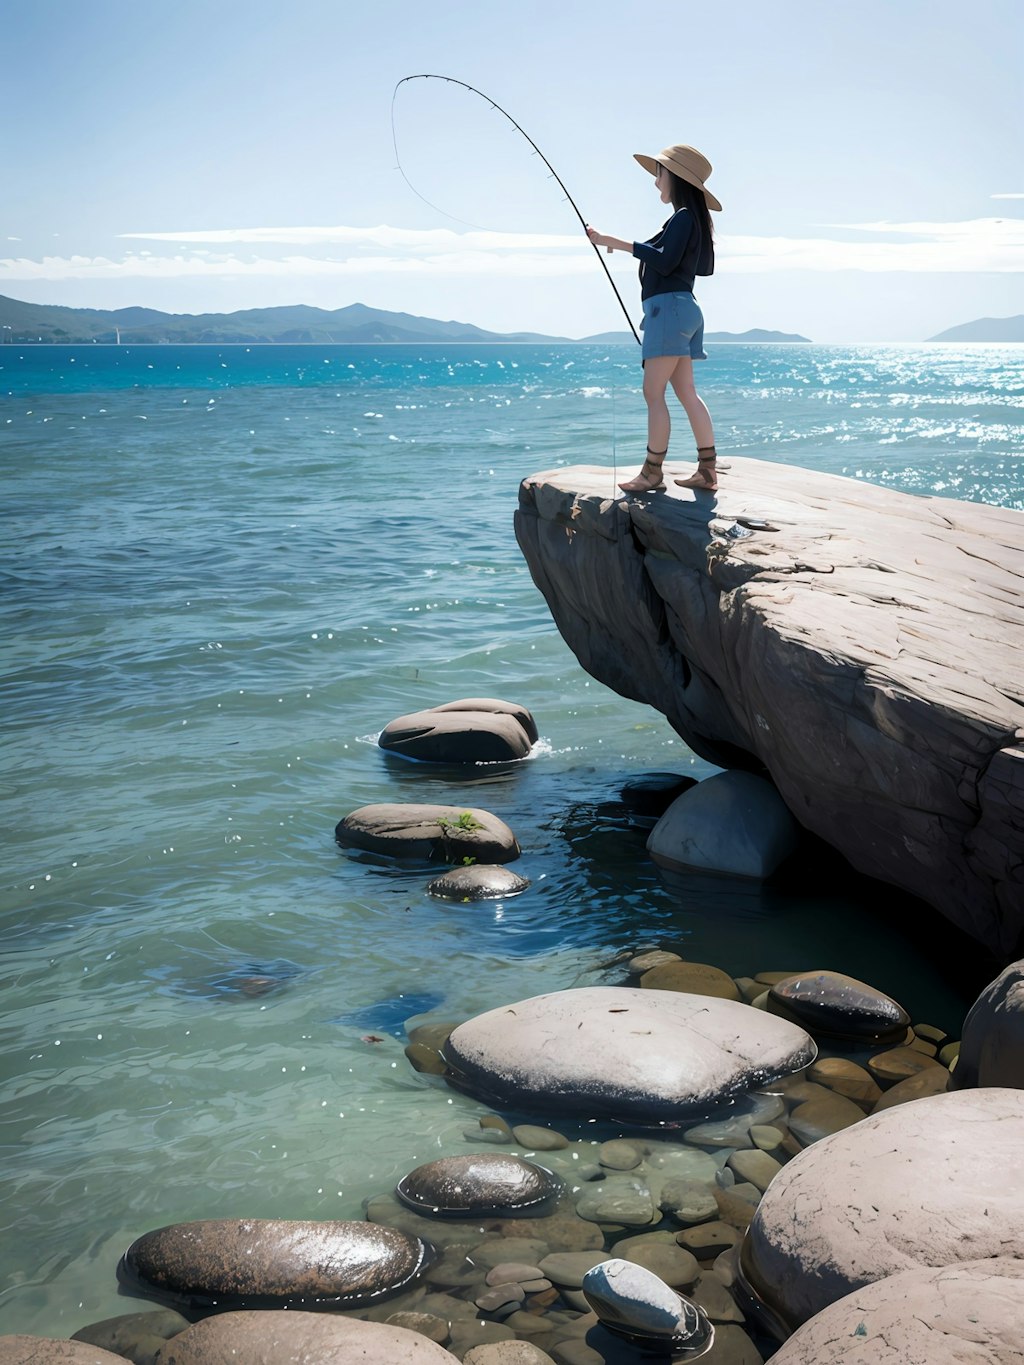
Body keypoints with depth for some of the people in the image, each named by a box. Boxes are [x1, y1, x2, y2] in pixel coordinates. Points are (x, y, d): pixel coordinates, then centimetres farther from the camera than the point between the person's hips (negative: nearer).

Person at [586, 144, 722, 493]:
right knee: (687, 392, 8)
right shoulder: (691, 219, 19)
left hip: (669, 307, -10)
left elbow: (665, 262, -22)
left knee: (653, 393, -9)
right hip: (681, 310, 10)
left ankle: (652, 472, -7)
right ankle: (707, 471, 8)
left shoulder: (683, 217, -9)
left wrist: (622, 244, -21)